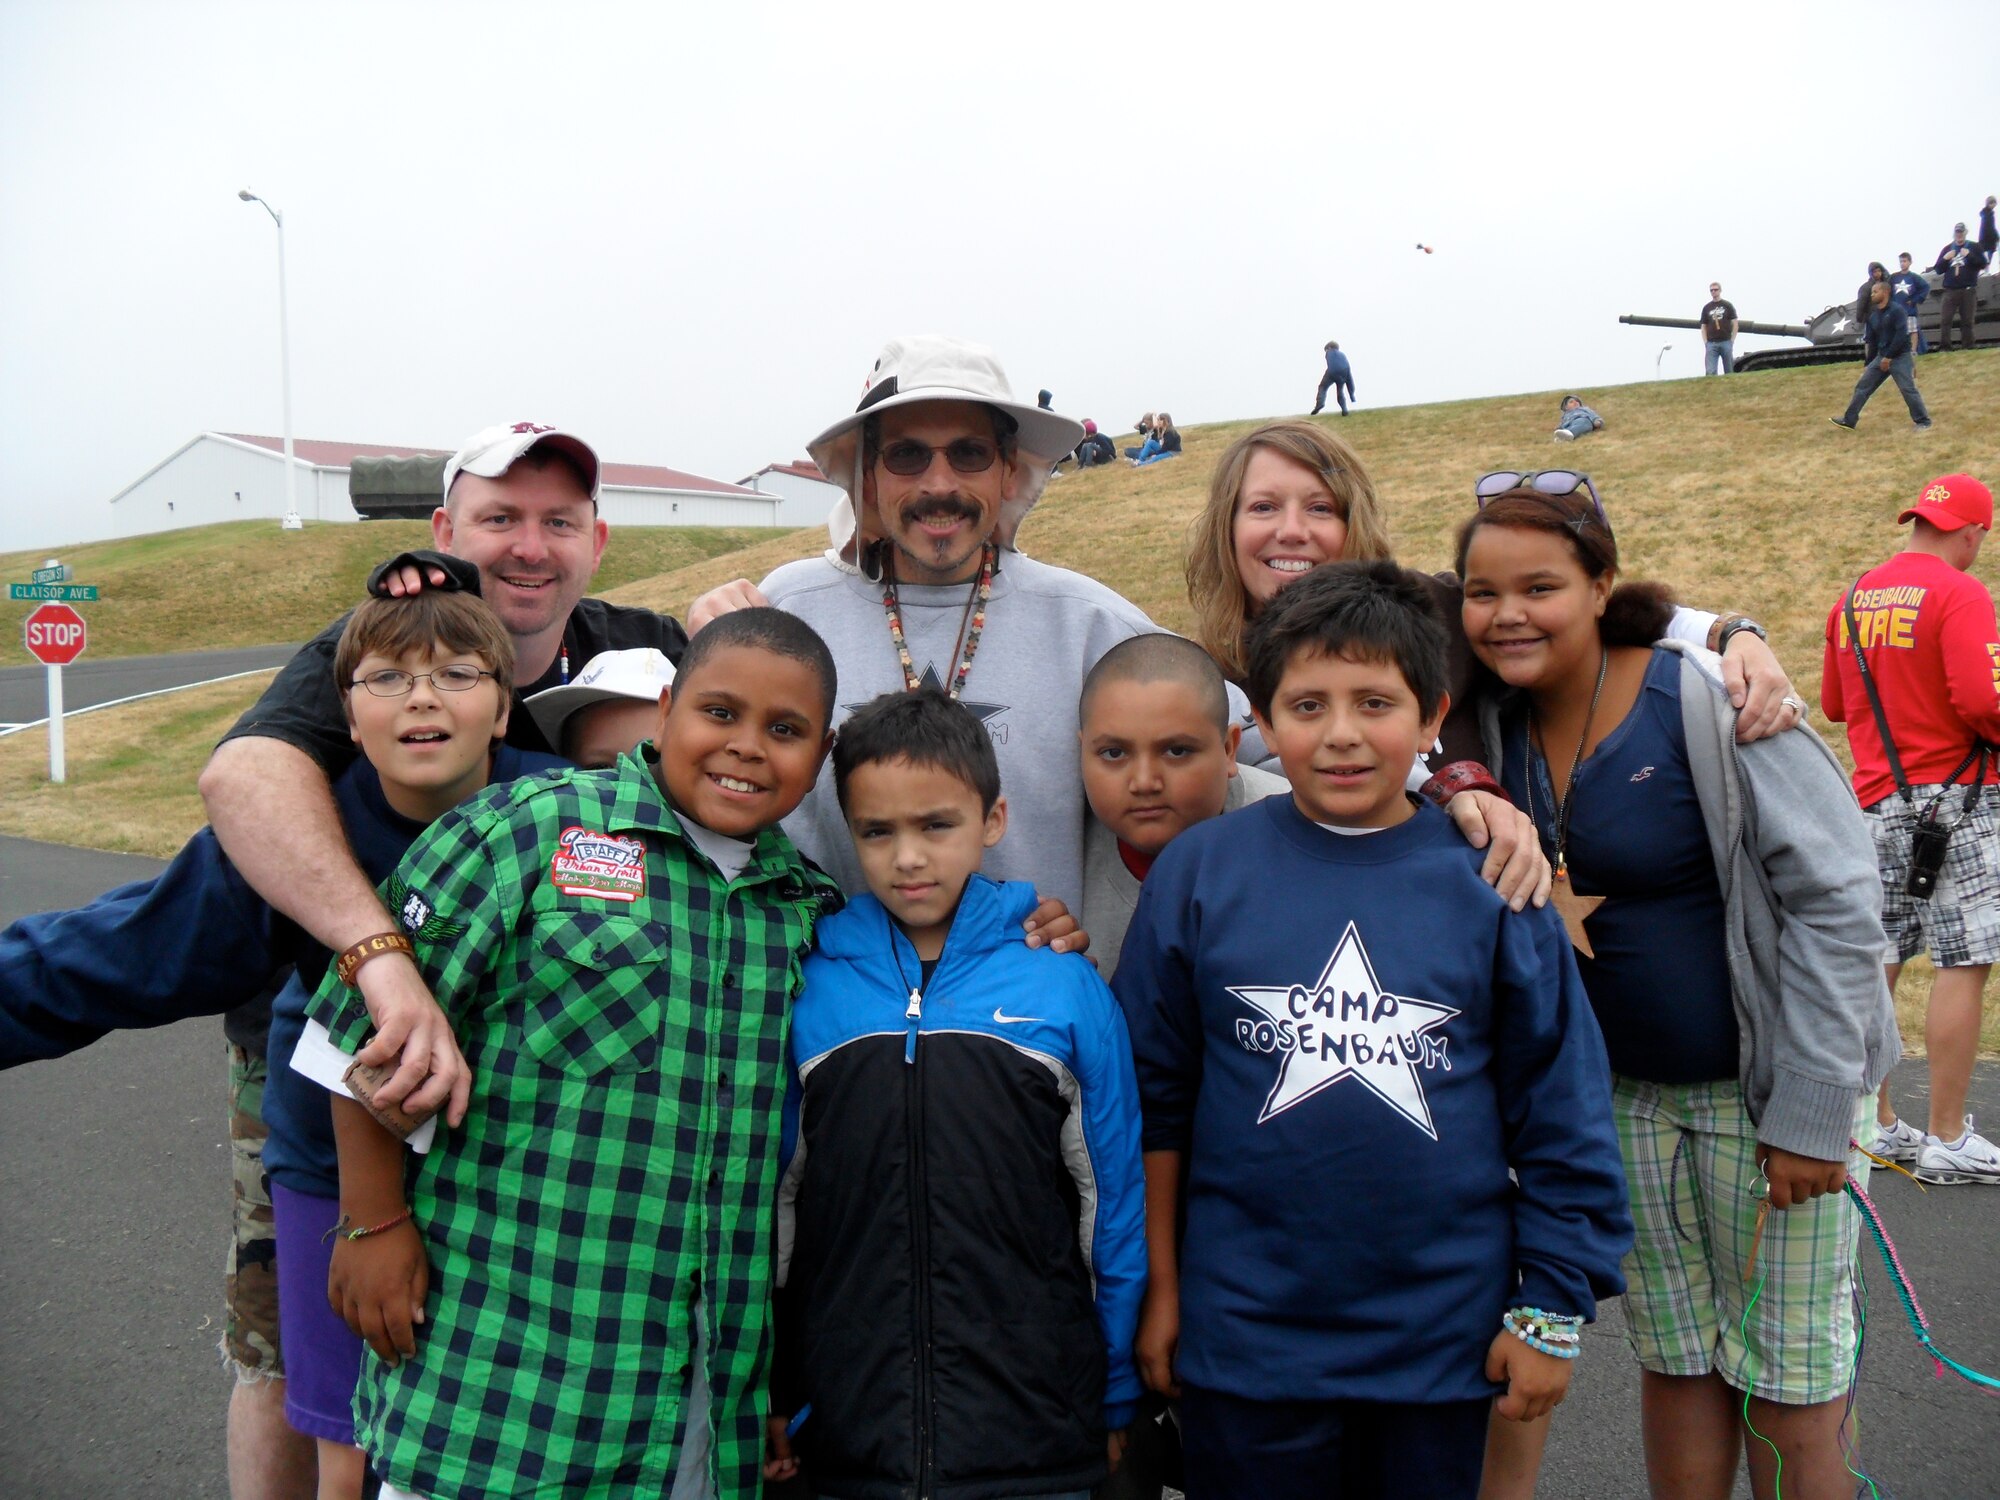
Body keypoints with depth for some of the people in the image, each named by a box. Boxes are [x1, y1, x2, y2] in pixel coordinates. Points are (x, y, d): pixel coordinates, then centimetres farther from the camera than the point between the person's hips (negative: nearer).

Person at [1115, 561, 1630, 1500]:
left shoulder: (1491, 880, -5)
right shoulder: (1198, 871, -6)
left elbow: (1561, 1107, 0)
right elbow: (1153, 1096, 0)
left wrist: (1554, 1308, 1)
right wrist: (1160, 1290, 3)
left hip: (1444, 1339, 1)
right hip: (1245, 1337, 0)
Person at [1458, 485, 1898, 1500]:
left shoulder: (1708, 696, -18)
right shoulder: (1497, 722, -2)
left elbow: (1833, 894, -17)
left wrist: (1811, 1109, -17)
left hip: (1766, 1086, -5)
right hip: (1623, 1093, 5)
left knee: (1785, 1382, 6)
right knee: (1675, 1362, 16)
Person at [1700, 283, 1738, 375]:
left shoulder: (1728, 306, 7)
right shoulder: (1706, 308, 12)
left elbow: (1735, 324, 5)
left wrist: (1732, 341, -4)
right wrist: (1705, 343, 1)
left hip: (1726, 342, -1)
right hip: (1711, 343, 1)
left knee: (1729, 372, 3)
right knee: (1710, 372, -10)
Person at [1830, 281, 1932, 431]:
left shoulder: (1896, 311, -11)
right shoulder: (1873, 316, 13)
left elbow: (1901, 335, -19)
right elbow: (1872, 341, 18)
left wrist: (1888, 357, -20)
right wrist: (1867, 364, 17)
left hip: (1900, 357, -8)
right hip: (1881, 357, 8)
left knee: (1908, 389, -13)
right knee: (1862, 387, 4)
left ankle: (1923, 422, -4)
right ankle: (1849, 420, 10)